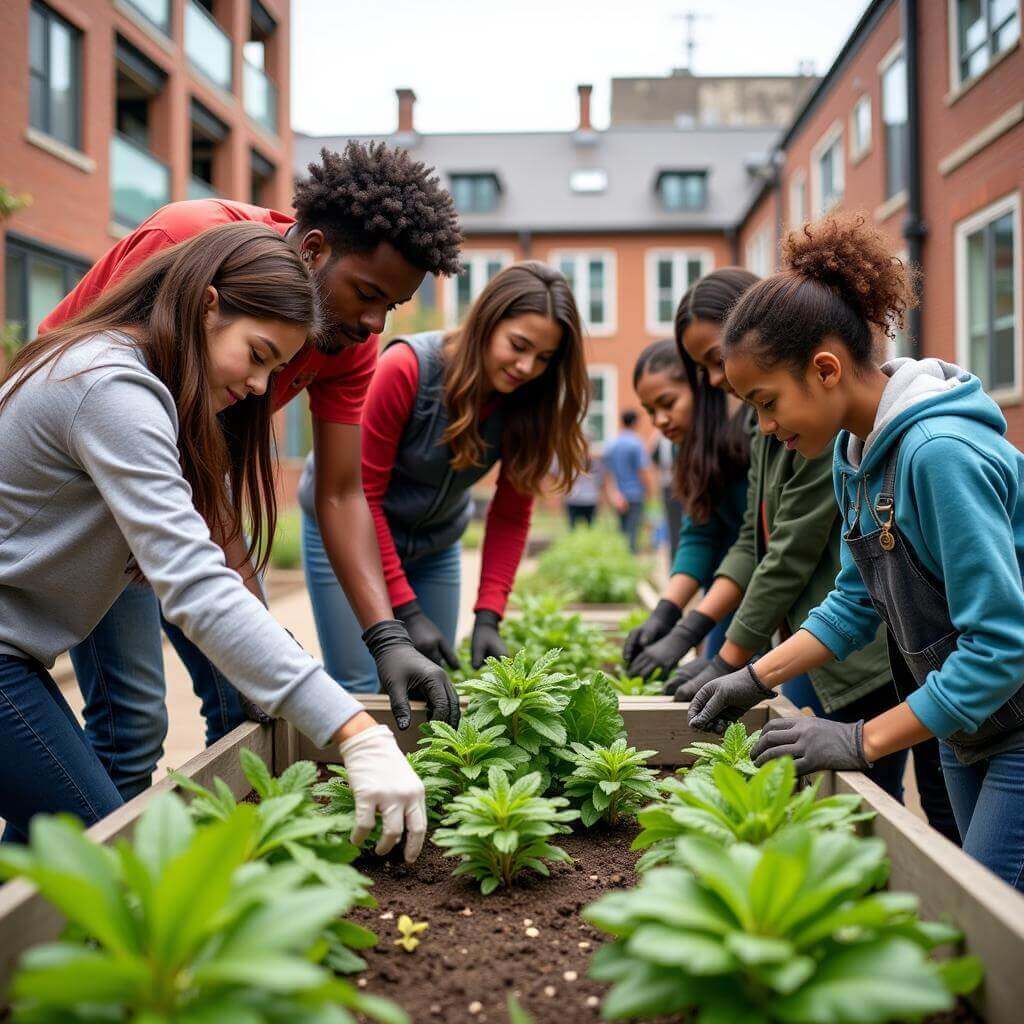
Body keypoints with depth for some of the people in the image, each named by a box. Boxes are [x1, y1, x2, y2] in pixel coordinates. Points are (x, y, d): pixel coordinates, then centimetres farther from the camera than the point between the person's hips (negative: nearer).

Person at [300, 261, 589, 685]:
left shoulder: (530, 404, -16)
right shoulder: (407, 368, -28)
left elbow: (510, 517, -7)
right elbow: (361, 496, -23)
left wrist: (488, 617, -18)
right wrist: (408, 613, -25)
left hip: (434, 544, 4)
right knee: (359, 690, -8)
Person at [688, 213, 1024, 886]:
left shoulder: (941, 452, -28)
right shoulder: (855, 451, 1)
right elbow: (857, 600, 10)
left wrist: (862, 741, -24)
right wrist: (758, 678, 1)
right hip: (966, 731, 9)